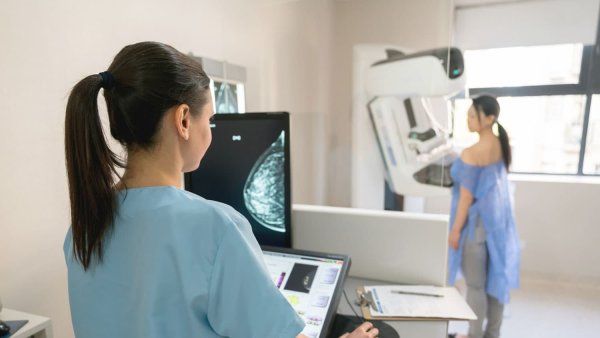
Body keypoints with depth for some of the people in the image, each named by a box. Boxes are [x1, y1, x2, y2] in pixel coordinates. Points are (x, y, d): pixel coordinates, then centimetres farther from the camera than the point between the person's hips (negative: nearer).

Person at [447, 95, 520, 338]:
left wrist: (455, 229, -10)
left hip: (477, 222, -8)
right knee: (496, 277, 17)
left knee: (475, 284, 5)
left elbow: (467, 196, -18)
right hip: (498, 218, 9)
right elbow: (494, 183, 12)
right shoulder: (502, 146, 4)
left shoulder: (471, 153, -21)